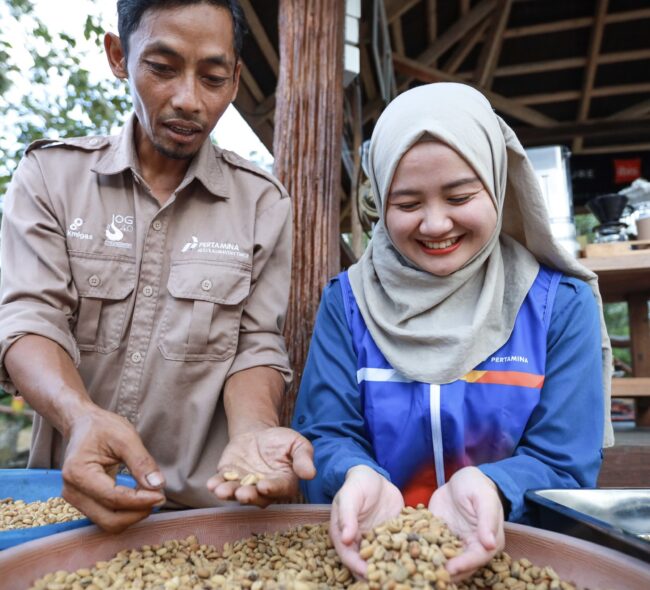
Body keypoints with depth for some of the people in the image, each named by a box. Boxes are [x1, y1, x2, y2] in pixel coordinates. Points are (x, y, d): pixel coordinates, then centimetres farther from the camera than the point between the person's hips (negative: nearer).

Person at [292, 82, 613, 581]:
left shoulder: (562, 304, -3)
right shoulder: (347, 301, -1)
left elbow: (564, 463, -5)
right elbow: (327, 434, -4)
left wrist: (487, 488, -25)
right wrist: (358, 478, -26)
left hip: (511, 551, 1)